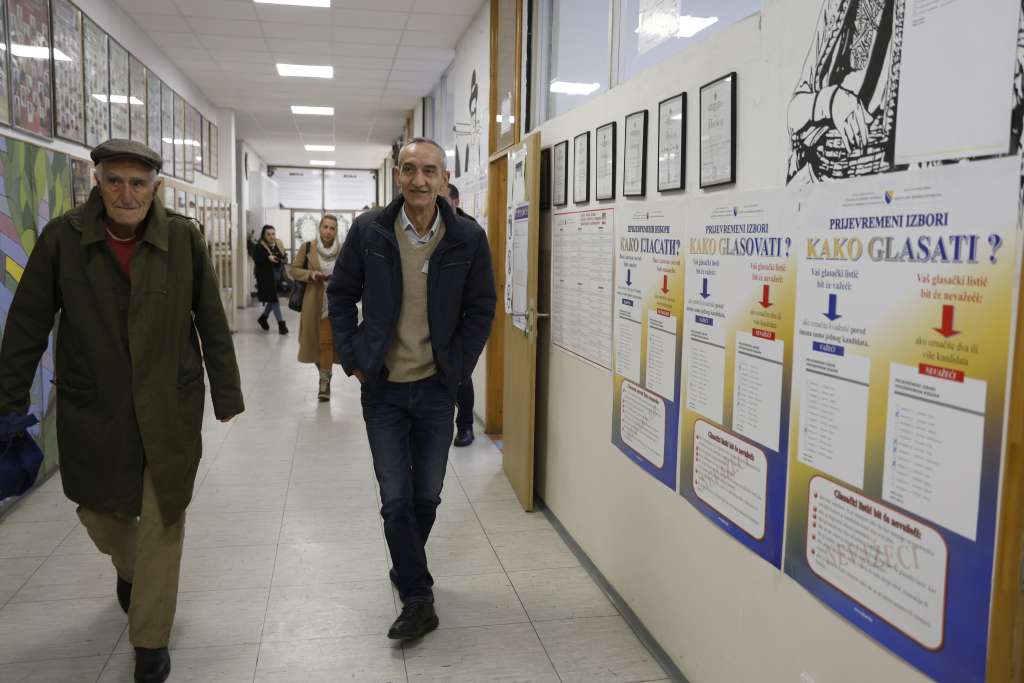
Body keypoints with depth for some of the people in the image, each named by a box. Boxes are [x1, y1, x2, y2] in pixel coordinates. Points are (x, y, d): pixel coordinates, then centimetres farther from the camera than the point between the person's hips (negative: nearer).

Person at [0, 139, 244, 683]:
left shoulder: (183, 238, -7)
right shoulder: (63, 238, -7)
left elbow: (212, 322, -2)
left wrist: (226, 393, 1)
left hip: (171, 408, -1)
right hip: (92, 409, 1)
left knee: (162, 522, 3)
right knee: (98, 510, 17)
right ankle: (129, 568, 53)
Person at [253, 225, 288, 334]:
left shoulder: (279, 244, 9)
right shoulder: (259, 246, -9)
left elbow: (284, 256, 17)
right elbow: (256, 258, -20)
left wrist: (284, 259, -6)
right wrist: (268, 258, -33)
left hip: (277, 275, 6)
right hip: (266, 276, -6)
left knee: (273, 299, 13)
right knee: (274, 299, -6)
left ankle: (263, 317, 34)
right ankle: (281, 323, -3)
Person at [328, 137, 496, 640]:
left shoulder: (468, 238, -7)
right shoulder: (369, 231, -7)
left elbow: (481, 308, 2)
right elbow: (341, 296, 4)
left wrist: (457, 368, -3)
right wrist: (352, 359, -2)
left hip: (436, 388, 1)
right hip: (382, 389, 0)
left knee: (427, 497, 12)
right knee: (396, 499, 0)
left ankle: (407, 568, 39)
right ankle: (418, 598, 14)